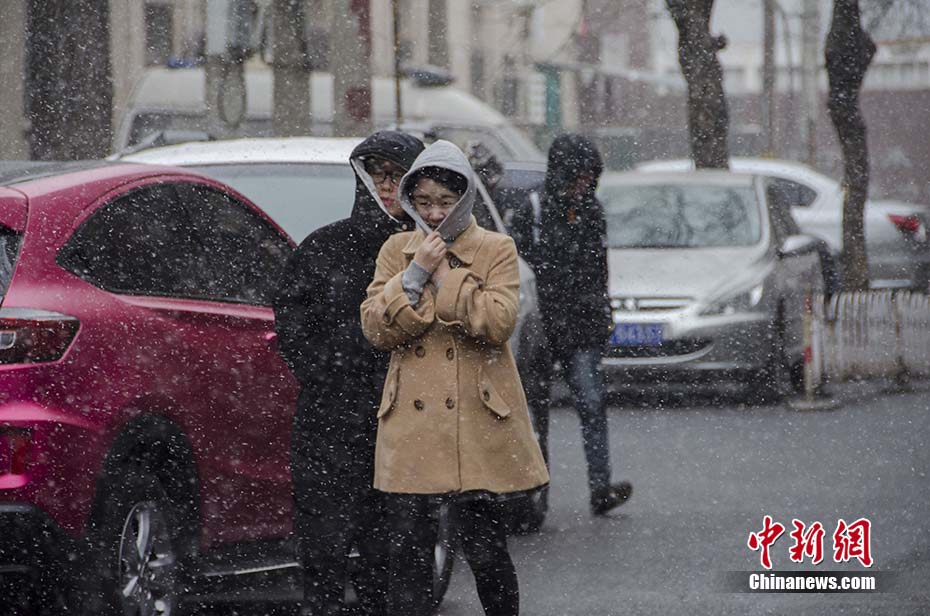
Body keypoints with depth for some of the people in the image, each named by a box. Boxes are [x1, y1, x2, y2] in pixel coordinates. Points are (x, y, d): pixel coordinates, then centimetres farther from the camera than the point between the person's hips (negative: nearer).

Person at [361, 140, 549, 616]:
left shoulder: (496, 250, 3)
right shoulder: (396, 250, 12)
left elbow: (498, 322, -13)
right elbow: (375, 328, 1)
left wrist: (443, 275, -10)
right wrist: (416, 274, -9)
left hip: (478, 420, -2)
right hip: (412, 423, 2)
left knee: (485, 550, -2)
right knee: (408, 553, -1)